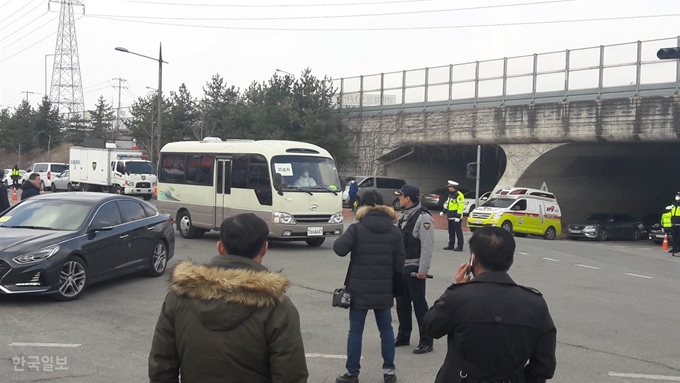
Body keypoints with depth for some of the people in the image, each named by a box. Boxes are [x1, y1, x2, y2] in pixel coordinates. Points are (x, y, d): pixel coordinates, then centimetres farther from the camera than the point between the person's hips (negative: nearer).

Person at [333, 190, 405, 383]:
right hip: (384, 290, 3)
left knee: (355, 331, 5)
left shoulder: (357, 228, -8)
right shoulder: (394, 231, 3)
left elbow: (339, 249, -19)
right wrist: (397, 290, 12)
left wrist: (346, 237, 2)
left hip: (360, 289, -3)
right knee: (386, 329, 13)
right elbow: (399, 265, 4)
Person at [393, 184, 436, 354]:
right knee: (401, 302, 15)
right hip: (401, 267, 9)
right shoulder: (404, 216, 14)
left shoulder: (423, 218, -15)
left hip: (414, 268, -9)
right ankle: (403, 336, 27)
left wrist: (423, 270, -21)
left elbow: (427, 246, -19)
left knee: (419, 304, -5)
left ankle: (426, 341, 2)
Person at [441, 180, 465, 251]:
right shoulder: (450, 194, 16)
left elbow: (461, 206, -19)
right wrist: (444, 211, 16)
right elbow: (447, 204, 25)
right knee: (451, 232, 14)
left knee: (458, 232, -5)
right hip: (450, 217, 10)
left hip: (456, 218, -10)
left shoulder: (459, 195, -15)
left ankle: (460, 246, -1)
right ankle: (451, 245, 22)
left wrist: (458, 216, -22)